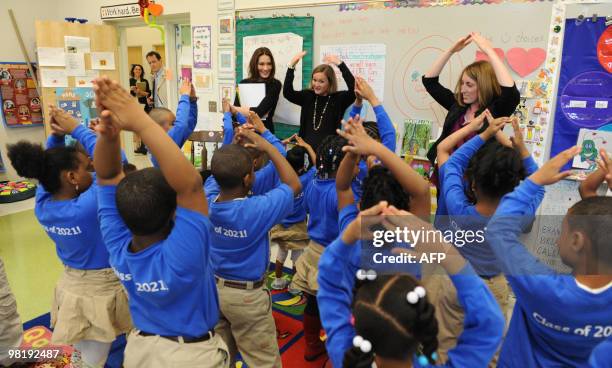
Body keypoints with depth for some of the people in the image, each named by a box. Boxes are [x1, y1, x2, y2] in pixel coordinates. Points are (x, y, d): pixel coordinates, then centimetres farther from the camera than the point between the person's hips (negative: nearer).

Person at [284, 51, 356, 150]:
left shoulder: (339, 98, -1)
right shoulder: (307, 96, 9)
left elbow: (354, 89, -19)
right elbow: (287, 92, -3)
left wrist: (340, 64, -25)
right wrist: (291, 66, -13)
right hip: (306, 145, 3)